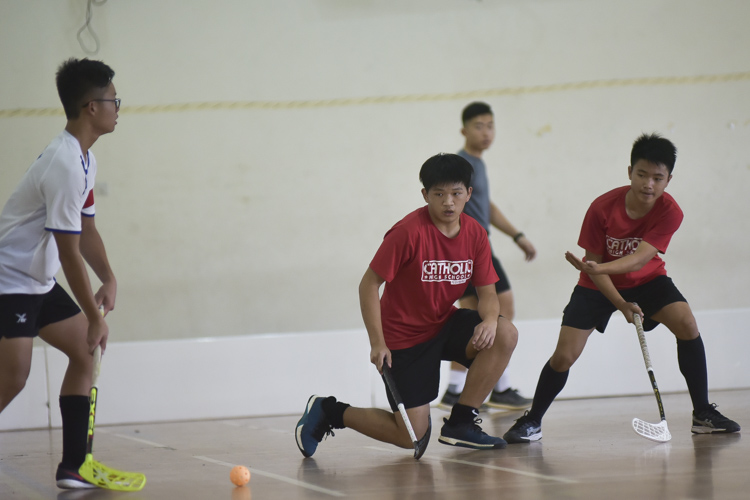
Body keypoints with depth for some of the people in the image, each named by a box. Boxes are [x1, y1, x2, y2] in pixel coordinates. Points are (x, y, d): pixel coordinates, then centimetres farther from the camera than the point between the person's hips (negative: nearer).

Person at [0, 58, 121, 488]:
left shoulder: (86, 161, 8)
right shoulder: (64, 167, -25)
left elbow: (86, 229, 16)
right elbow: (69, 253, -23)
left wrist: (109, 280, 0)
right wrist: (96, 318, -16)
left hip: (40, 282, 10)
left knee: (86, 353, 6)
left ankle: (73, 466, 7)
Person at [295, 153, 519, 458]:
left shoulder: (475, 235, -4)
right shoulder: (409, 232, -21)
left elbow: (487, 291, 0)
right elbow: (369, 284, -17)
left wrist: (489, 319, -24)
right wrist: (377, 343, -22)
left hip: (444, 324, 6)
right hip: (404, 336, -6)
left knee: (505, 335, -21)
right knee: (413, 438, -9)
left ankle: (461, 422, -7)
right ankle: (328, 412, 13)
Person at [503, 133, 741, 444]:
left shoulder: (669, 212, -24)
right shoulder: (602, 208, -25)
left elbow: (640, 258, -34)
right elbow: (594, 263, -15)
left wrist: (598, 268, -52)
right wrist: (621, 304, -26)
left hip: (646, 280, 1)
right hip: (599, 284, -1)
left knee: (687, 325, -22)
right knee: (564, 356, -13)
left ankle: (703, 415, -9)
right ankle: (532, 421, 9)